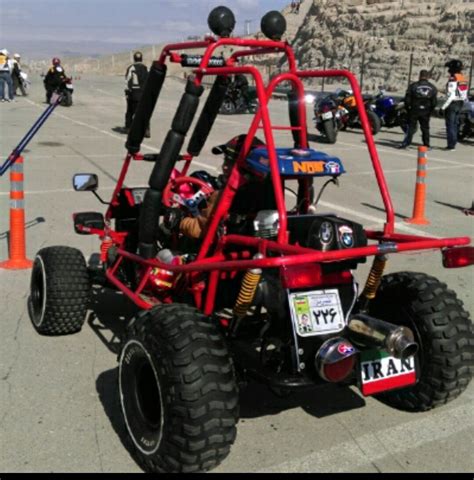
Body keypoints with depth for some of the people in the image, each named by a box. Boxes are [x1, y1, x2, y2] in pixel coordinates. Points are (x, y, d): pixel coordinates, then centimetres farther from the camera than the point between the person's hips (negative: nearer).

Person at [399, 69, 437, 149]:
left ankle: (406, 142, -5)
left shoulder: (413, 85, -4)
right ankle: (426, 145, 12)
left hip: (414, 110, -2)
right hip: (426, 112, 2)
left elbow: (407, 99, -4)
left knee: (411, 127, 3)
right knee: (425, 128, 10)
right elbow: (434, 102, 4)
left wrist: (407, 108, 8)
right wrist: (431, 111, 14)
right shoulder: (432, 87, 4)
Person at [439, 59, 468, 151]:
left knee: (450, 125, -4)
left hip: (452, 104, -8)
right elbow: (465, 96, 14)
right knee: (455, 124, 14)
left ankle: (451, 145, -6)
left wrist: (443, 107, -21)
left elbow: (451, 96, -23)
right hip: (460, 105, 8)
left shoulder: (453, 79, -17)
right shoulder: (464, 79, 10)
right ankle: (453, 144, 19)